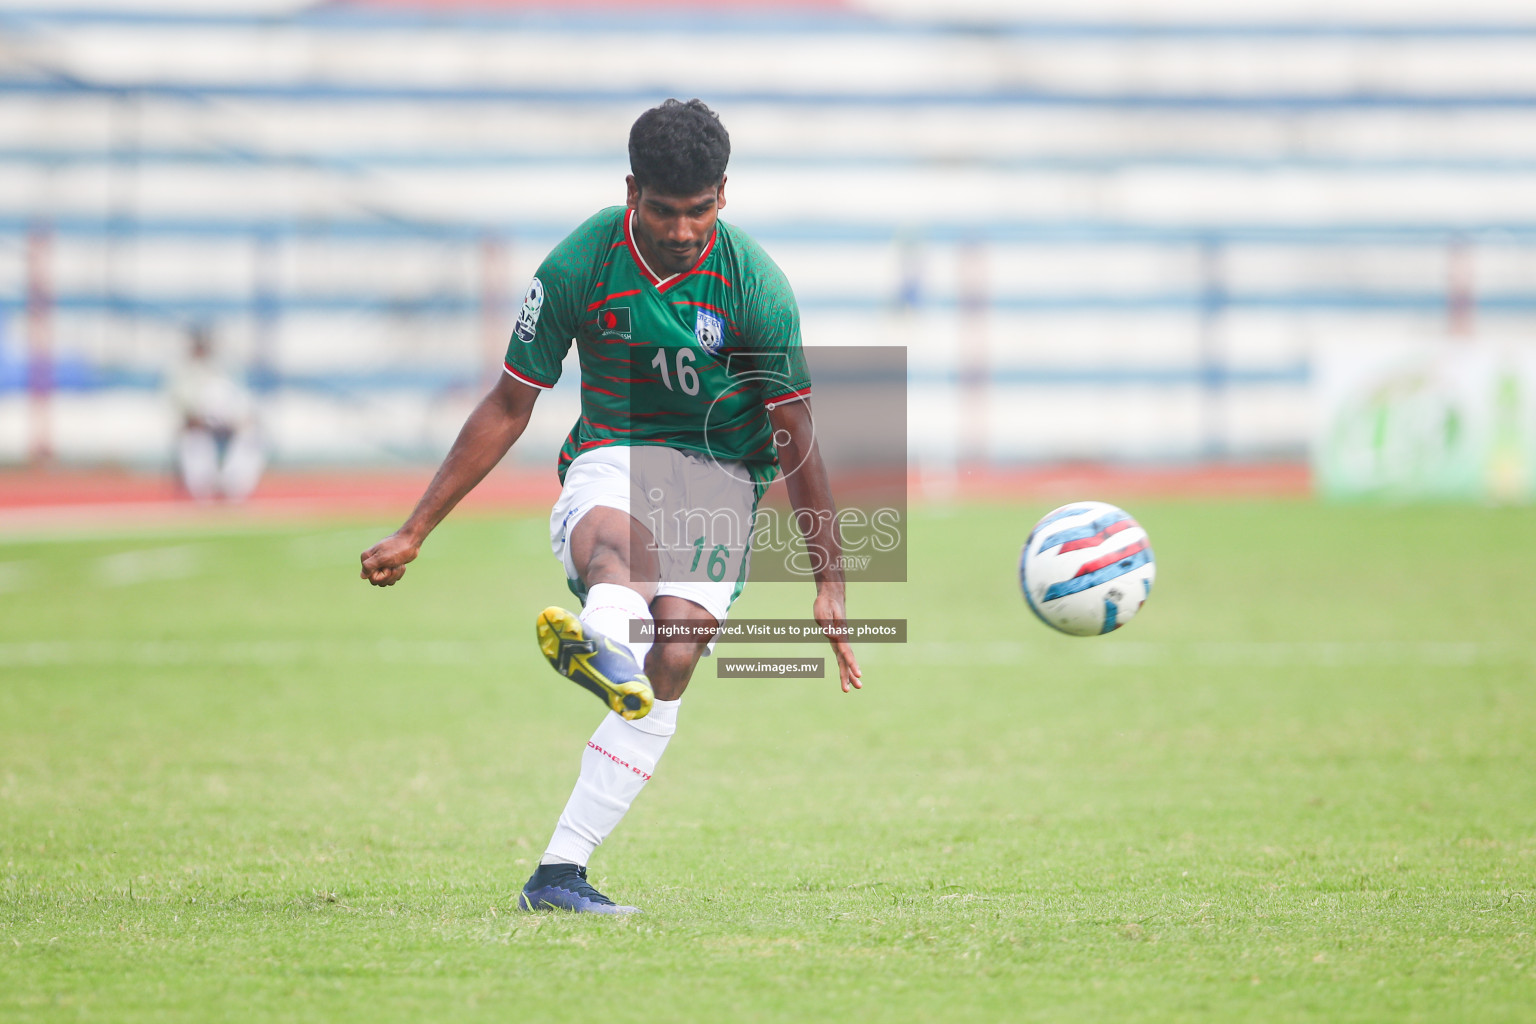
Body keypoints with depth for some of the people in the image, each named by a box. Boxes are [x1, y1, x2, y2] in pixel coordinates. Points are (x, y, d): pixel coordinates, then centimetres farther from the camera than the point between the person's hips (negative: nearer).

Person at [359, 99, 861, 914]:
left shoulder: (755, 286, -10)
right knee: (612, 537, -39)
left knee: (672, 660, -24)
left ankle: (560, 869, -24)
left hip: (718, 480, 0)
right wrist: (413, 533, 1)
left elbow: (796, 442, -4)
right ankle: (605, 647, -76)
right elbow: (508, 408, 1)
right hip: (611, 458, 0)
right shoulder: (578, 267, -9)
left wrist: (829, 584, -7)